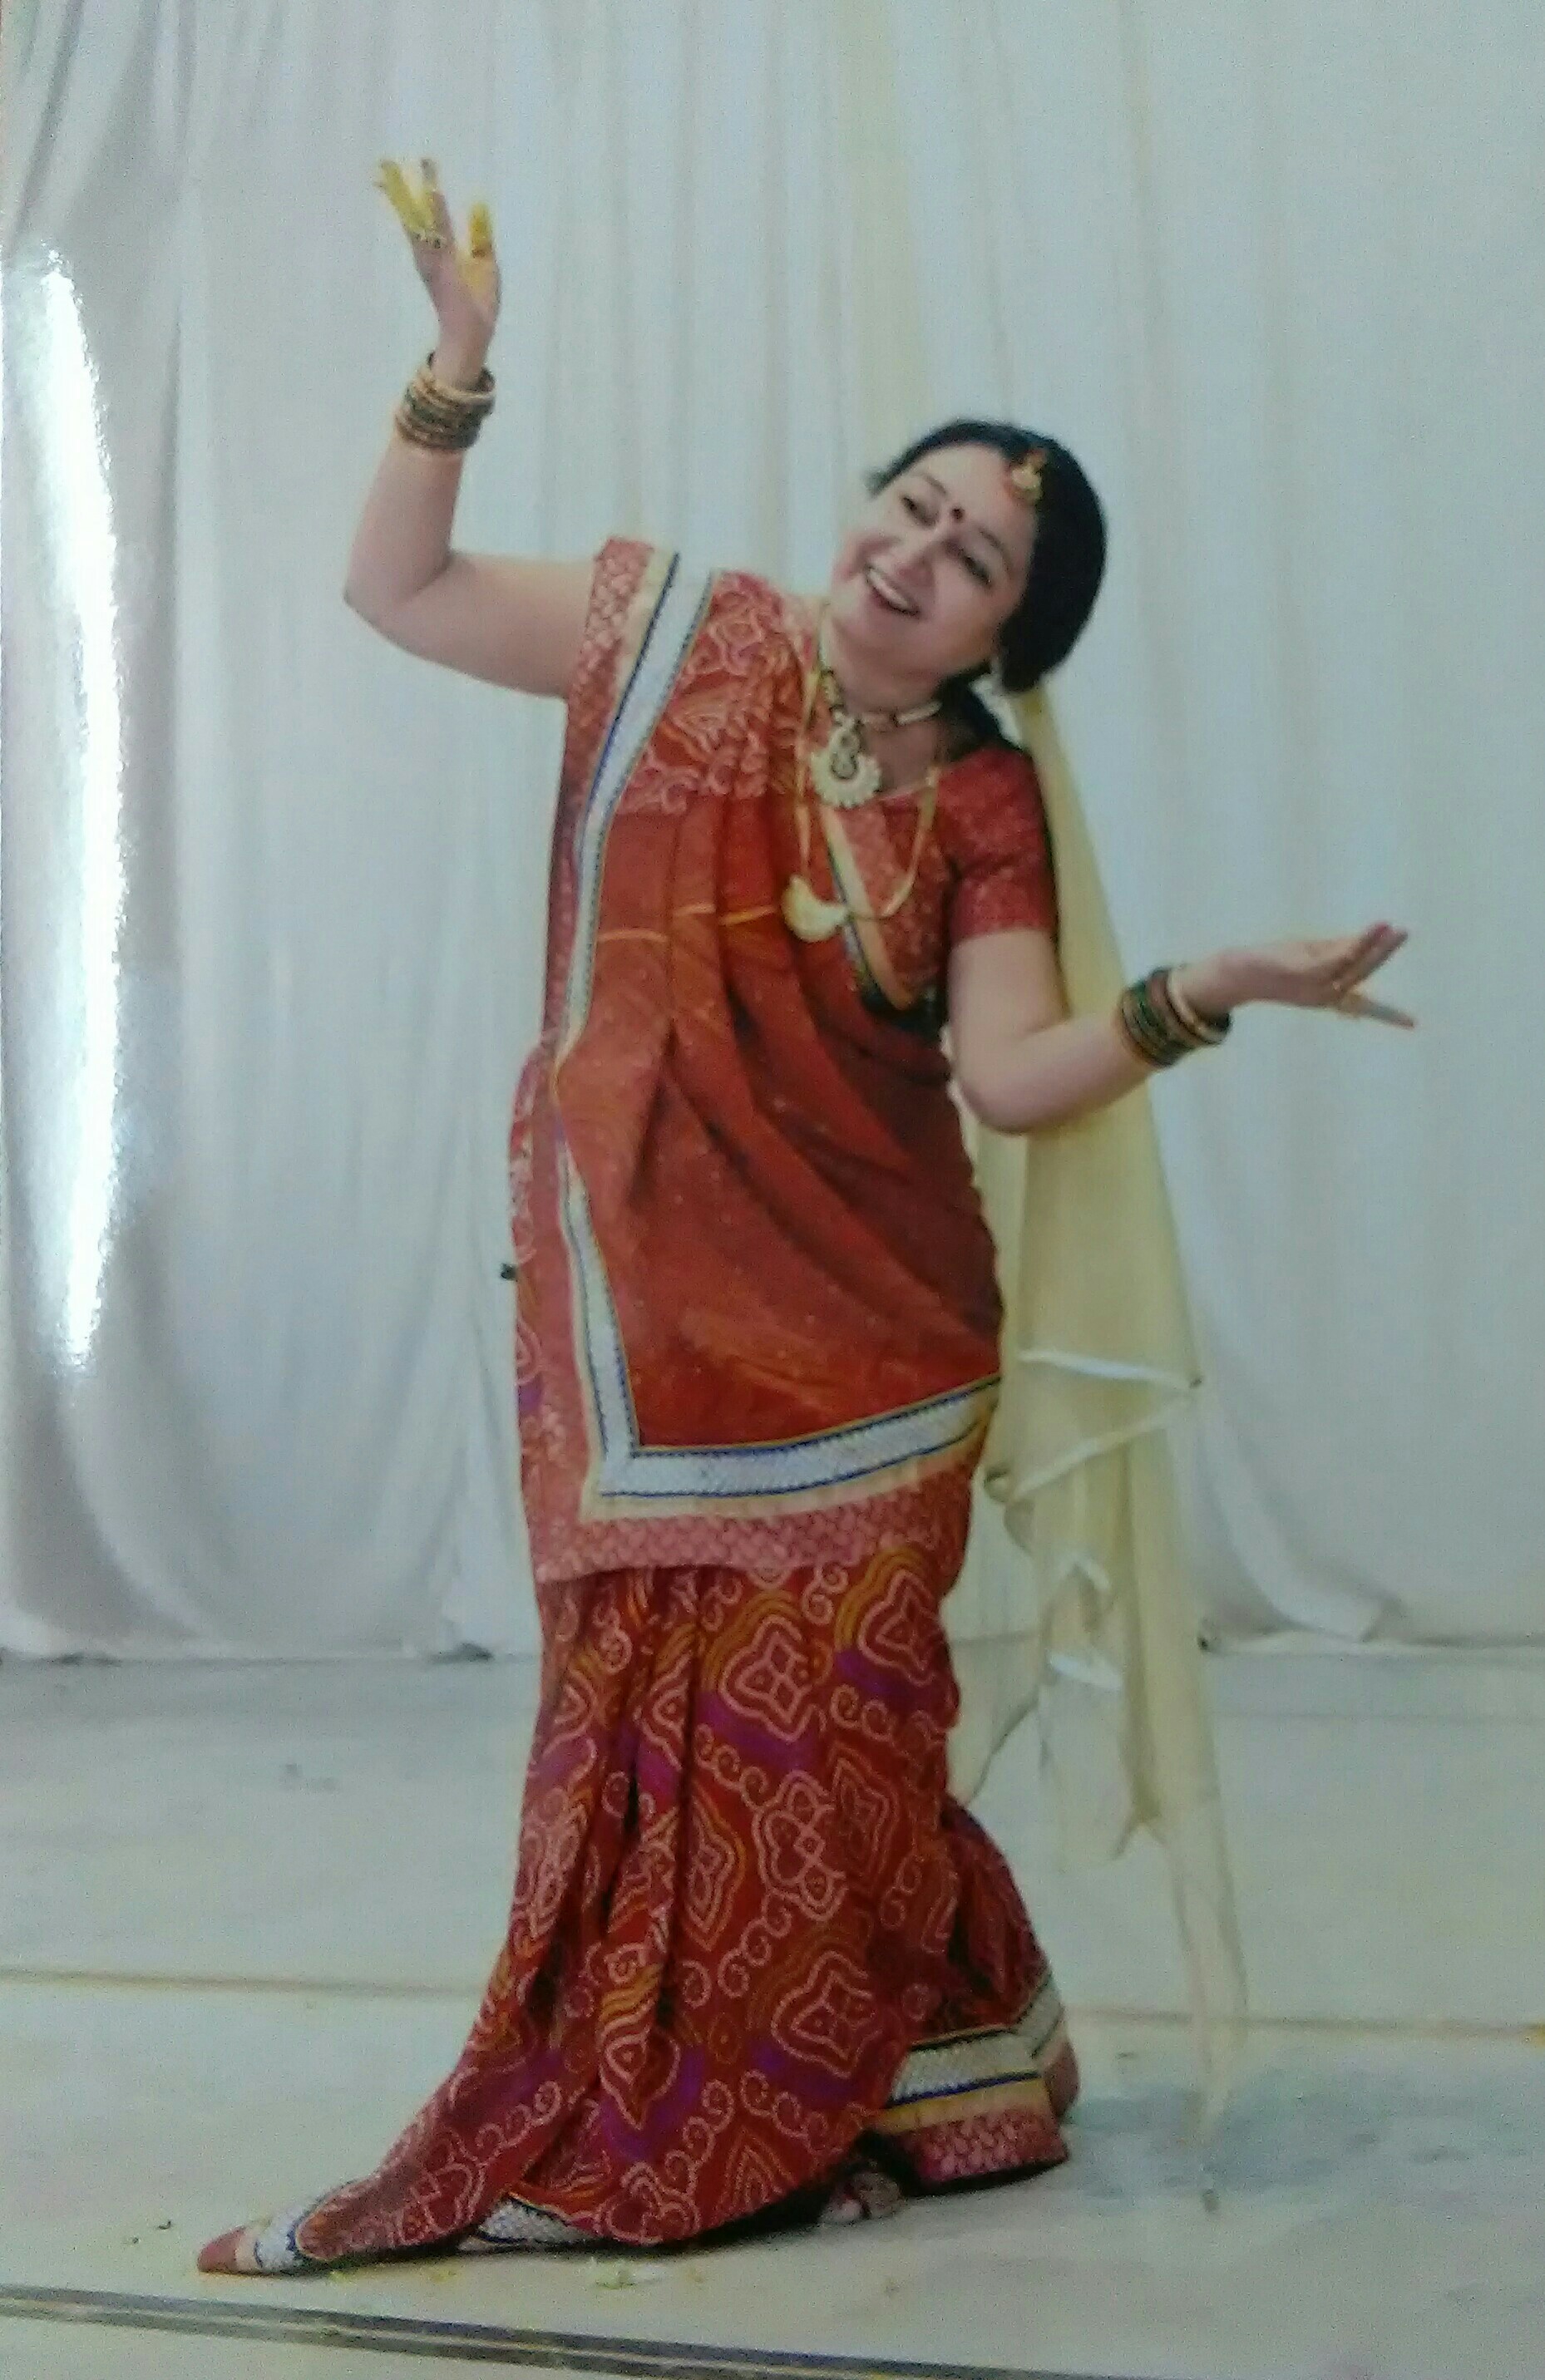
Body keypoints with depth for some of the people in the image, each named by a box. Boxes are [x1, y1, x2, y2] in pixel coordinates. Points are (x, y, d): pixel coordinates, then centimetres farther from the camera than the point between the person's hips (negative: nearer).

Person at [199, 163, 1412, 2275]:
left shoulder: (981, 801, 0)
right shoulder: (681, 631, 4)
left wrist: (1206, 992, -22)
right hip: (638, 1303, 1)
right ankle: (647, 2123, 18)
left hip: (855, 1329, -1)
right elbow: (398, 591, 9)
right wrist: (459, 369, -3)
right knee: (657, 1706, 5)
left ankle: (852, 2110, 17)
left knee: (818, 1724, 0)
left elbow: (1014, 1075, -9)